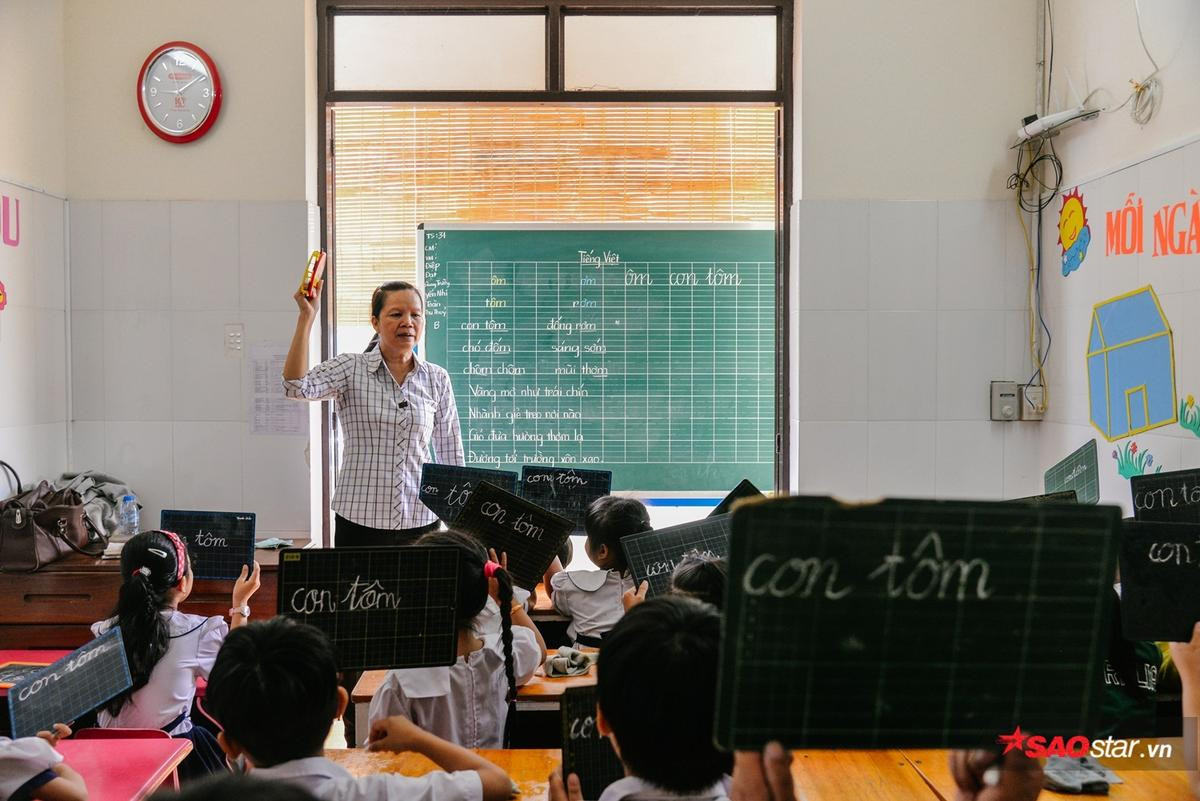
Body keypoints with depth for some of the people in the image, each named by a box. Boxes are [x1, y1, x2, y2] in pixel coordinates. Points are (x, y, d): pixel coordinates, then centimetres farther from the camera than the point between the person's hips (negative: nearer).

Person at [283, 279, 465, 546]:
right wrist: (306, 316, -24)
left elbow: (452, 454, 11)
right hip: (360, 521, -2)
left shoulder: (437, 379, 5)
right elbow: (297, 387, -20)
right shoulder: (350, 368, -1)